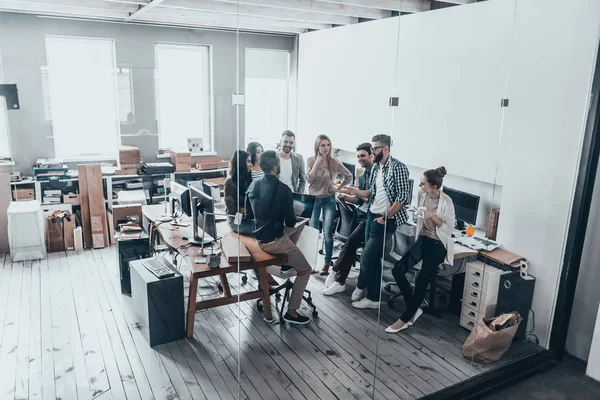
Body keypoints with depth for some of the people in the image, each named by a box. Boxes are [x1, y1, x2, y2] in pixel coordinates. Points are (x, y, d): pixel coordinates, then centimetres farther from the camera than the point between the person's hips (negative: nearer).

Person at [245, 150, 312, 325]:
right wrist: (286, 218, 9)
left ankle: (287, 259, 31)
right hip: (274, 241, -7)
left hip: (258, 237, 7)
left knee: (300, 227, 27)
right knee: (305, 270, 9)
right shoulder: (283, 189, -20)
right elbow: (290, 221, -13)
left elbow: (249, 215, 9)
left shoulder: (253, 185, -1)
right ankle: (291, 311, 8)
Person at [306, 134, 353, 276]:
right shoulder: (311, 160, -4)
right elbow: (309, 180, -15)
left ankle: (327, 262, 7)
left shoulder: (334, 162, -6)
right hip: (313, 199, 1)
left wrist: (338, 188, -3)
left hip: (329, 200, -1)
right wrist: (317, 162, -19)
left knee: (327, 232, -5)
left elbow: (349, 176, 4)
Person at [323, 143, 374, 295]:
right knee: (352, 244, 0)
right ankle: (340, 281, 4)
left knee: (351, 241, -15)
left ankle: (335, 271, 0)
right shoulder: (362, 176, 18)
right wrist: (344, 197, 1)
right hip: (362, 215, 8)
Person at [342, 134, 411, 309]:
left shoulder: (398, 168, -15)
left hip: (385, 220, -8)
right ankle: (373, 298, 22)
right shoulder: (375, 167, 10)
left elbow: (404, 198, -19)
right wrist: (357, 191, 1)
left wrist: (385, 217, -15)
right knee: (373, 258, 11)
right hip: (371, 217, 8)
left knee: (367, 256, -3)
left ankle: (360, 287, 21)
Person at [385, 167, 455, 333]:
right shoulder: (422, 195, 0)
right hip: (423, 240, 7)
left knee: (421, 282, -8)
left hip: (438, 245, -6)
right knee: (397, 270, -8)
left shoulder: (446, 202, -19)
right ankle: (414, 309, 8)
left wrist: (433, 216, -26)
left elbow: (449, 229, -15)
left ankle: (405, 318, 9)